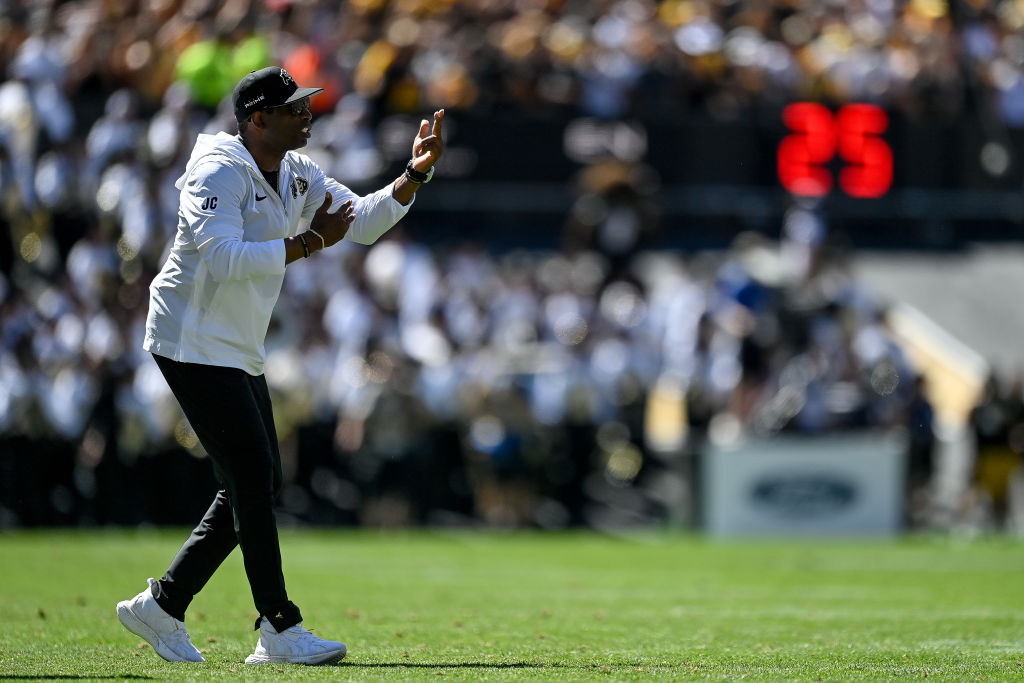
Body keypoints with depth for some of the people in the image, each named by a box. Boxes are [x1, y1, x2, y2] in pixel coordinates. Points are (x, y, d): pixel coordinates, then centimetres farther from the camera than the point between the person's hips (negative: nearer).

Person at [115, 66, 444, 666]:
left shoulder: (298, 174, 9)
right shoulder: (219, 172, -18)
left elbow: (363, 221, 9)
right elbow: (224, 257, -30)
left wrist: (416, 174, -5)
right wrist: (308, 243, -25)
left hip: (241, 352, 10)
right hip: (193, 342, -10)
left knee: (262, 481, 9)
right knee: (252, 475, -12)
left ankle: (162, 605, 16)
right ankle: (279, 627, -10)